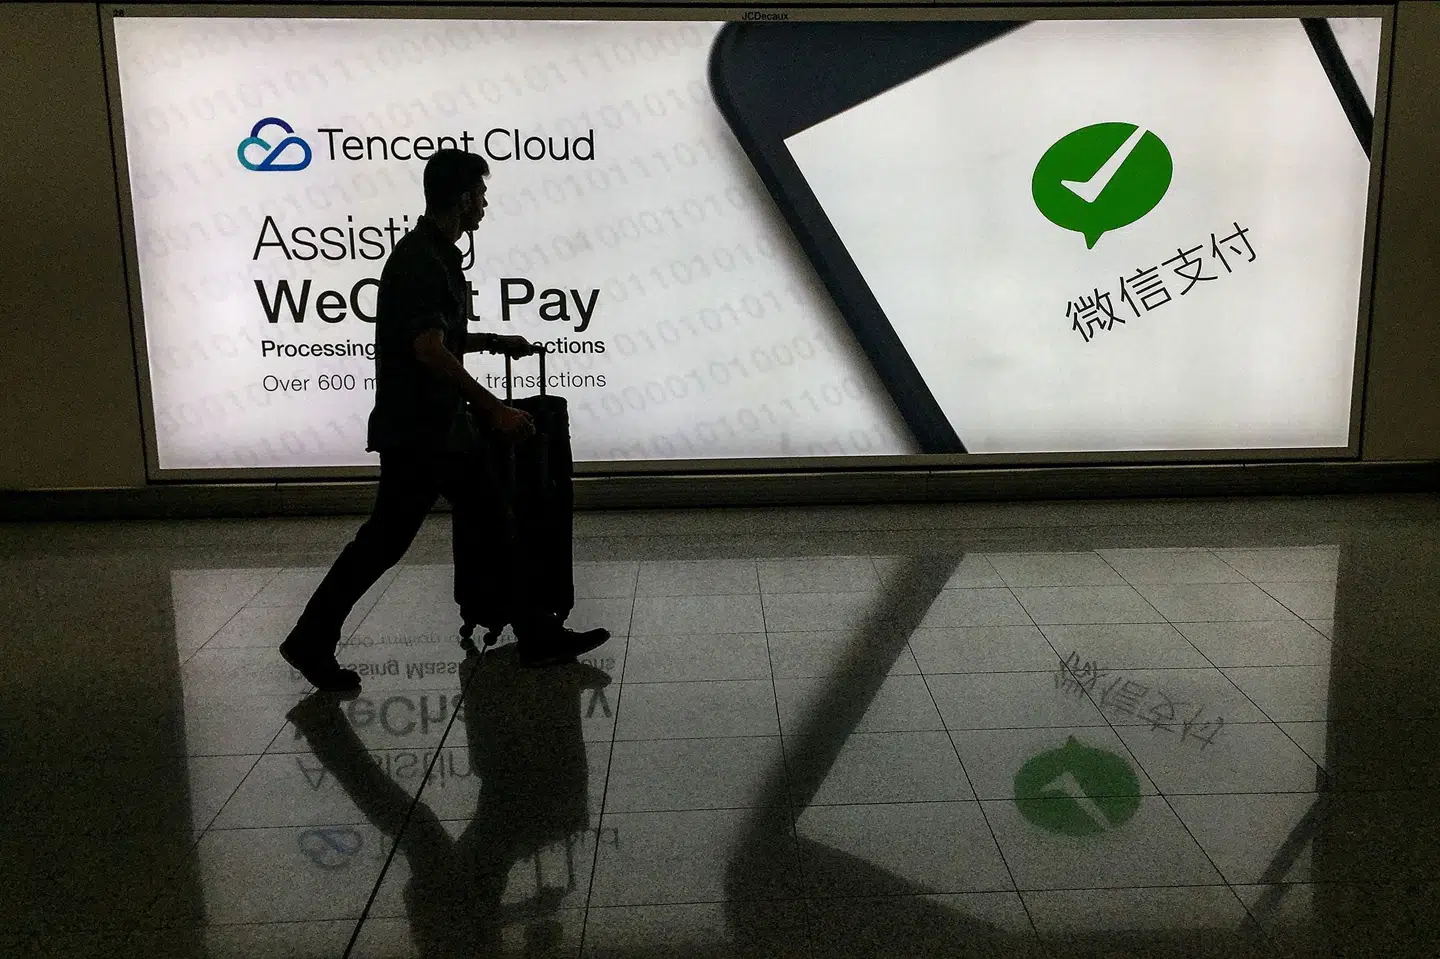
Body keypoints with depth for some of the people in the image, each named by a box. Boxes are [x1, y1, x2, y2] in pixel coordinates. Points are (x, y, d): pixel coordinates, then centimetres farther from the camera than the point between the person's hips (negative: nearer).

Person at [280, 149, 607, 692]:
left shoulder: (440, 257, 14)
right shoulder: (418, 261, -18)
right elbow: (430, 351, -26)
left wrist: (493, 342, 17)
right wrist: (495, 408, -24)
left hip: (446, 427, 11)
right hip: (416, 430, -11)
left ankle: (538, 638, 17)